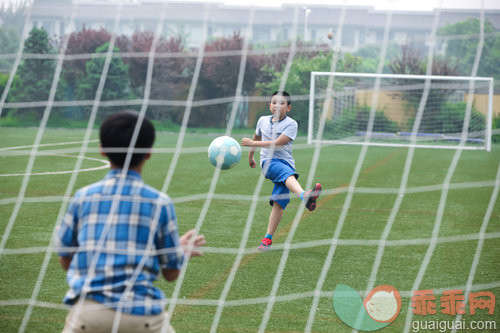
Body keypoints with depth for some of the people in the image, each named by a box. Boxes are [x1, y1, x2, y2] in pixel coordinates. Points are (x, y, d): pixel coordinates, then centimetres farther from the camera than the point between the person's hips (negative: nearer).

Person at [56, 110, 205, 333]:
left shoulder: (82, 197, 5)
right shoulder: (159, 203, 2)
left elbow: (65, 261, 14)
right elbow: (171, 273, 6)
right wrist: (183, 250, 29)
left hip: (88, 312, 1)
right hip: (142, 315, 0)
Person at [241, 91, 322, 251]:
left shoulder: (291, 124, 0)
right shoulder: (263, 121, 15)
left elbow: (278, 143, -11)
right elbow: (257, 137, 35)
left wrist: (252, 143, -12)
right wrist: (250, 157, 47)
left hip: (286, 163, 0)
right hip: (268, 162, 0)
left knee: (279, 202, -14)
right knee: (287, 172, -34)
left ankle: (268, 239, -6)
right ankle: (305, 196, -65)